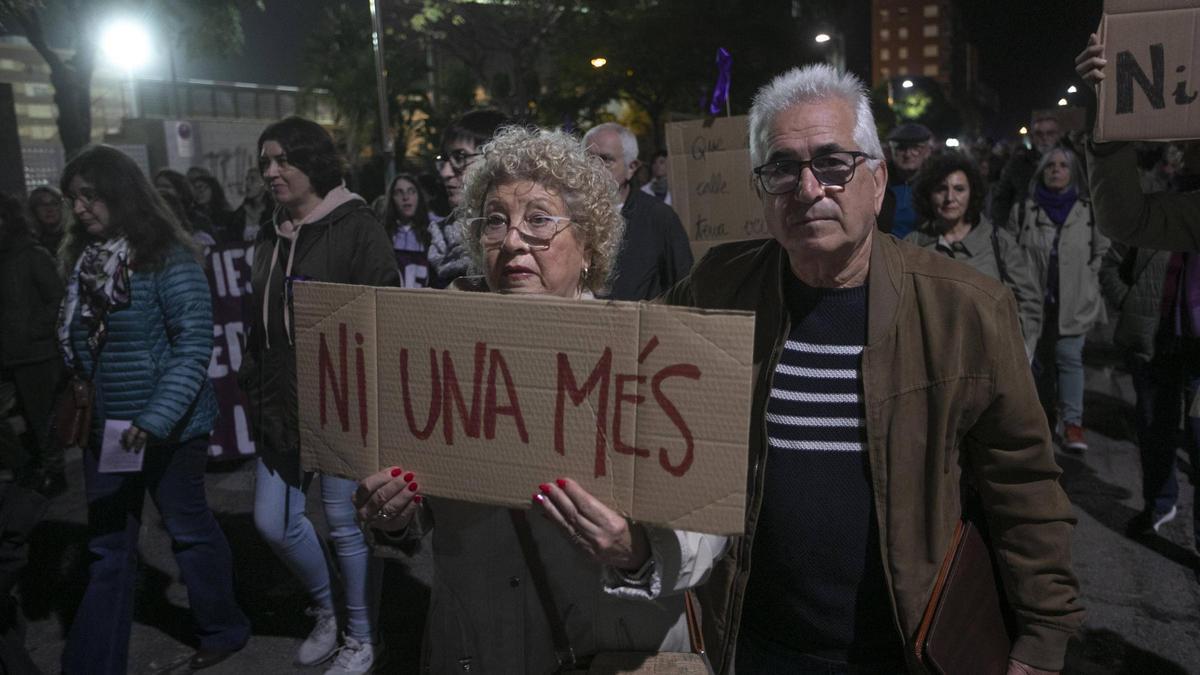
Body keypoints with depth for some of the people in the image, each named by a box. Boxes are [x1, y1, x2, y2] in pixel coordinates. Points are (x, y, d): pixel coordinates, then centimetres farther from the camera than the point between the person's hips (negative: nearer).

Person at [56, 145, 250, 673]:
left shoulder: (166, 258, -13)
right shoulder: (86, 259, 7)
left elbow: (194, 347, -19)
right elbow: (78, 343, 14)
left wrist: (154, 419, -26)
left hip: (168, 426, -6)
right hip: (105, 426, 6)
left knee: (188, 528, 10)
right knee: (108, 548, 11)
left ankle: (223, 630, 31)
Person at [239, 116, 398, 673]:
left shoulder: (356, 227, -9)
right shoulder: (272, 237, 13)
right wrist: (253, 386, 16)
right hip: (282, 407, 7)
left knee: (347, 525, 4)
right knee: (273, 521, 11)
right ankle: (325, 610, 37)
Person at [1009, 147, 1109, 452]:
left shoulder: (1089, 212, 2)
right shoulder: (1023, 211, 1)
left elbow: (1102, 252, 10)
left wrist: (1085, 279, 3)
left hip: (1073, 302, -1)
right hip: (1035, 300, 1)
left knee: (1069, 357, -5)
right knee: (1039, 357, 10)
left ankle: (1072, 421, -1)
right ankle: (1045, 411, 28)